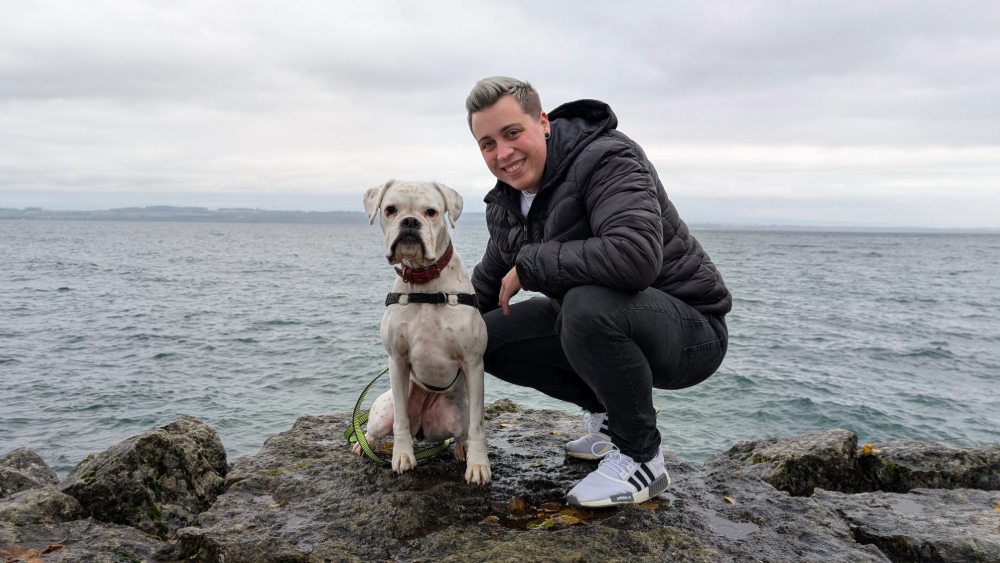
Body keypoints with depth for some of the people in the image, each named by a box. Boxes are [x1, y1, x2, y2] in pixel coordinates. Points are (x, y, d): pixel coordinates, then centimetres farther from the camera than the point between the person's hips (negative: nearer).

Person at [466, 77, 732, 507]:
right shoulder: (507, 204, 4)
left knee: (588, 305, -38)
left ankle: (642, 459, -14)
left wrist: (530, 265, -28)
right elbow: (484, 288, 16)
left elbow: (636, 254, -40)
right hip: (598, 323, 8)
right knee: (488, 336, -1)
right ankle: (609, 413, 12)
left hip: (690, 330, -8)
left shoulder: (608, 160, -21)